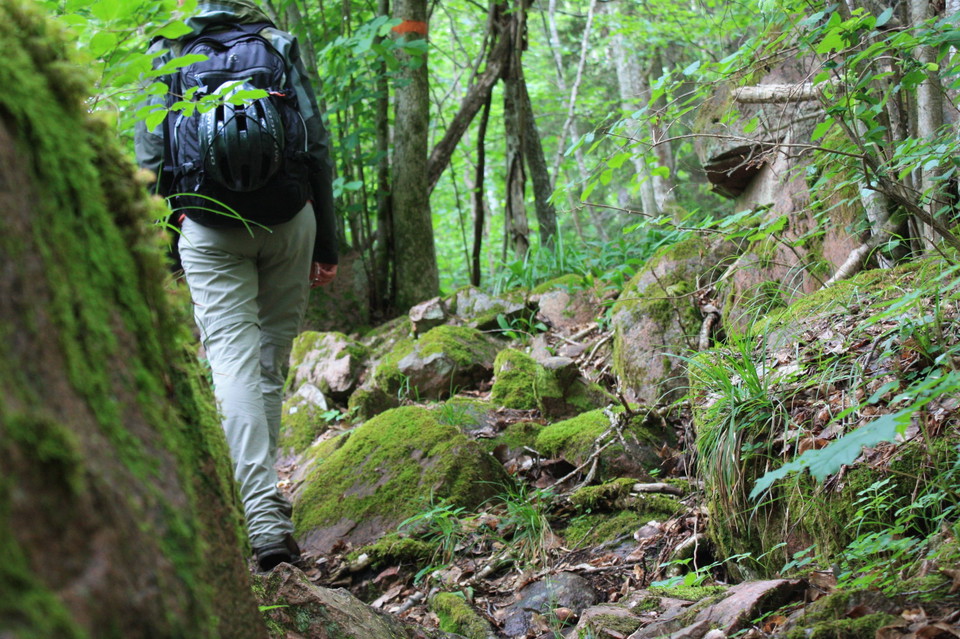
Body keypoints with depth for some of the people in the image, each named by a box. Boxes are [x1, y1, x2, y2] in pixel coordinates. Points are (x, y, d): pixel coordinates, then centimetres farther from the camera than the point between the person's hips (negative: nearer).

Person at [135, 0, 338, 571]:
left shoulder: (167, 58, 5)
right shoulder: (281, 47, 7)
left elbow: (152, 163, 0)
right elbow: (318, 146, 3)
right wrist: (326, 244, 8)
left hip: (210, 229, -1)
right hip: (289, 221, 2)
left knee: (233, 358, -7)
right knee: (272, 357, 14)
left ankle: (265, 516, -19)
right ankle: (261, 482, 20)